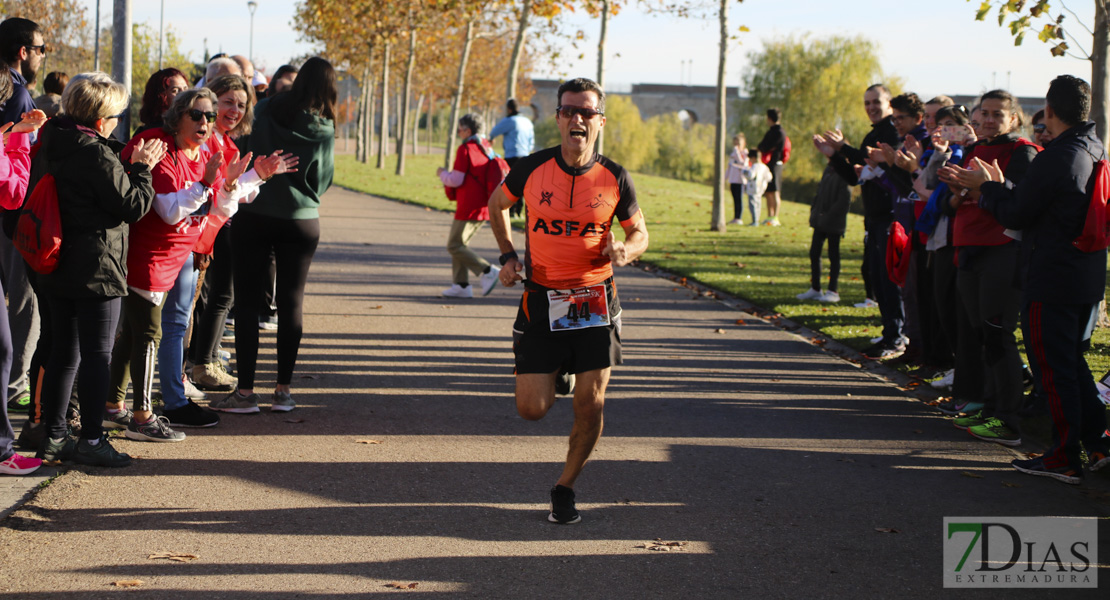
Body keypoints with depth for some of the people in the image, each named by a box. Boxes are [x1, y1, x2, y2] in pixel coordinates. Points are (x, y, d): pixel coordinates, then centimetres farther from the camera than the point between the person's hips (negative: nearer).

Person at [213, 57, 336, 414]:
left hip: (253, 216, 0)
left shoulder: (264, 112, -5)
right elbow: (323, 181, -1)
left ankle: (246, 391, 1)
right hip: (301, 221, 0)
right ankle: (283, 390, 11)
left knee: (247, 303, 4)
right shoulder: (323, 130, -7)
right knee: (291, 304, 9)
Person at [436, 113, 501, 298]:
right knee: (460, 244, 15)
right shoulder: (487, 148, 12)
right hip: (484, 206, 9)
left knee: (454, 246, -3)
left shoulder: (465, 149, -13)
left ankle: (487, 271, -11)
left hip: (468, 207, -9)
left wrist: (442, 173, 4)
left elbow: (456, 180, -16)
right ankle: (461, 285, 10)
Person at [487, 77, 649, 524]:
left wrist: (626, 250, -14)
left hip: (595, 300, 0)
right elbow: (497, 204, 14)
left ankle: (565, 488, 20)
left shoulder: (614, 178, -5)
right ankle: (558, 374, 34)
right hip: (541, 298, 0)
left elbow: (639, 232, 9)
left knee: (590, 407, -2)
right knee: (532, 409, -2)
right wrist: (508, 256, 3)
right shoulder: (532, 170, -6)